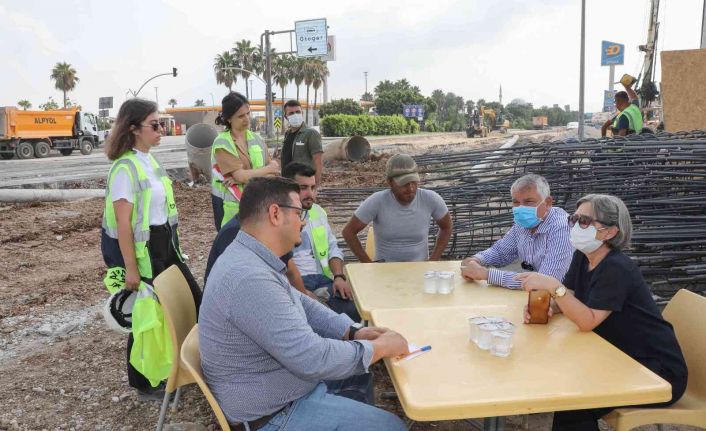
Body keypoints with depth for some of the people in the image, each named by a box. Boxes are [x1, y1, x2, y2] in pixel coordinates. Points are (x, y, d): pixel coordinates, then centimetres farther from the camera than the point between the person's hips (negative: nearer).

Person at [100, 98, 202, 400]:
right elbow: (123, 223, -21)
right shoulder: (125, 168, -19)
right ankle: (144, 385, 25)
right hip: (141, 250, -9)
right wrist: (131, 270, -20)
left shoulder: (149, 160, 8)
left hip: (164, 245, 9)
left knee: (194, 301, 15)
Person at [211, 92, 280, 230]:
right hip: (230, 206, -4)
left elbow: (273, 173, -1)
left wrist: (245, 177, -16)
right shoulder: (222, 143, -9)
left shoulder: (257, 139, 6)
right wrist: (269, 168, -5)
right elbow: (241, 176, -18)